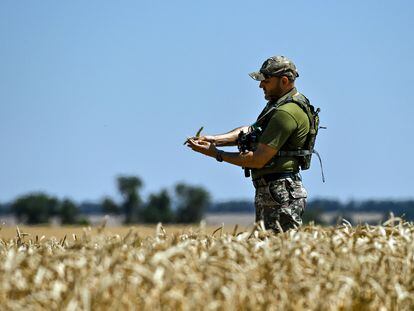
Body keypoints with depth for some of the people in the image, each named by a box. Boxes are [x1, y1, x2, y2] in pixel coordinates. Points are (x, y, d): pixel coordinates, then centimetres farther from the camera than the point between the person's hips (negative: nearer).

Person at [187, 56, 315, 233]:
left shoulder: (286, 113, -19)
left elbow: (257, 160, -20)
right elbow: (250, 131, 15)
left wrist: (216, 154, -12)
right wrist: (214, 139, 2)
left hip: (281, 196, -11)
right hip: (267, 191, 11)